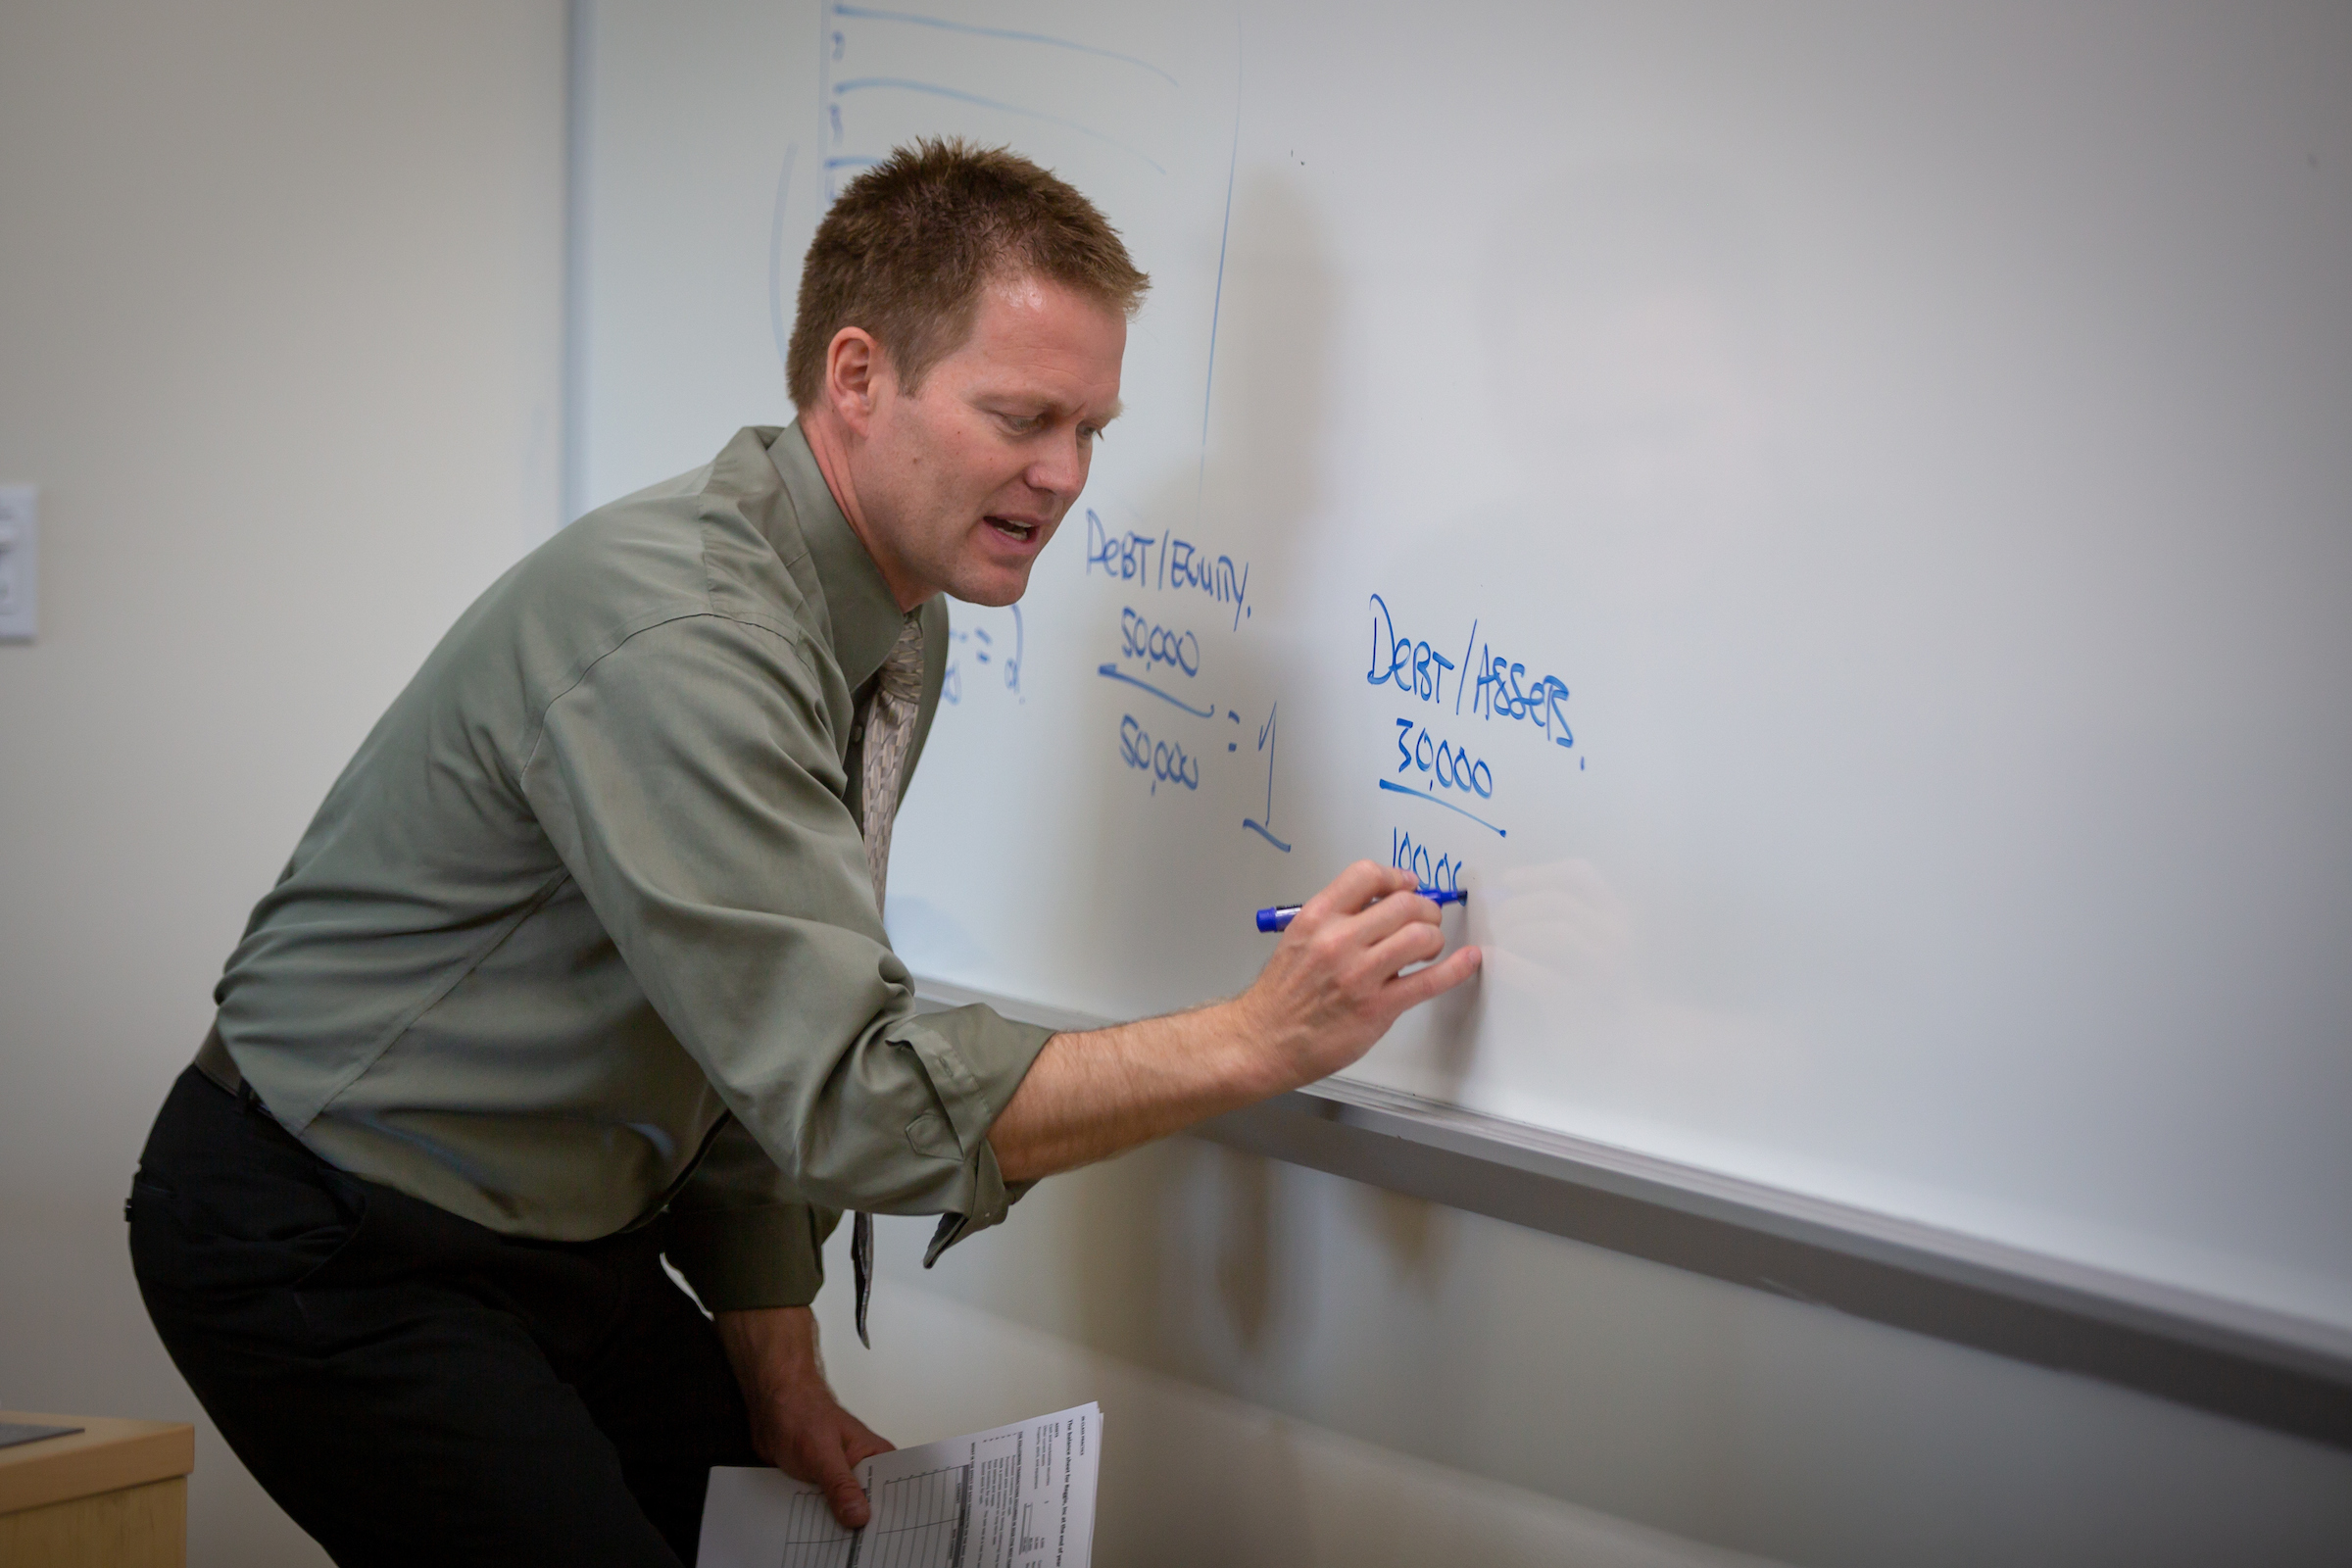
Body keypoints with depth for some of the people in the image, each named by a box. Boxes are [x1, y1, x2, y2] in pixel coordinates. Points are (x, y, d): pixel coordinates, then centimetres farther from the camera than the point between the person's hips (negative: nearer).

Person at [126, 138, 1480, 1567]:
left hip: (559, 1238, 9)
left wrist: (780, 1376, 6)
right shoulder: (675, 638, -31)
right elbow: (853, 1099, -34)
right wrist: (1257, 1043, -34)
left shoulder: (901, 630, 1)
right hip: (333, 1256, -9)